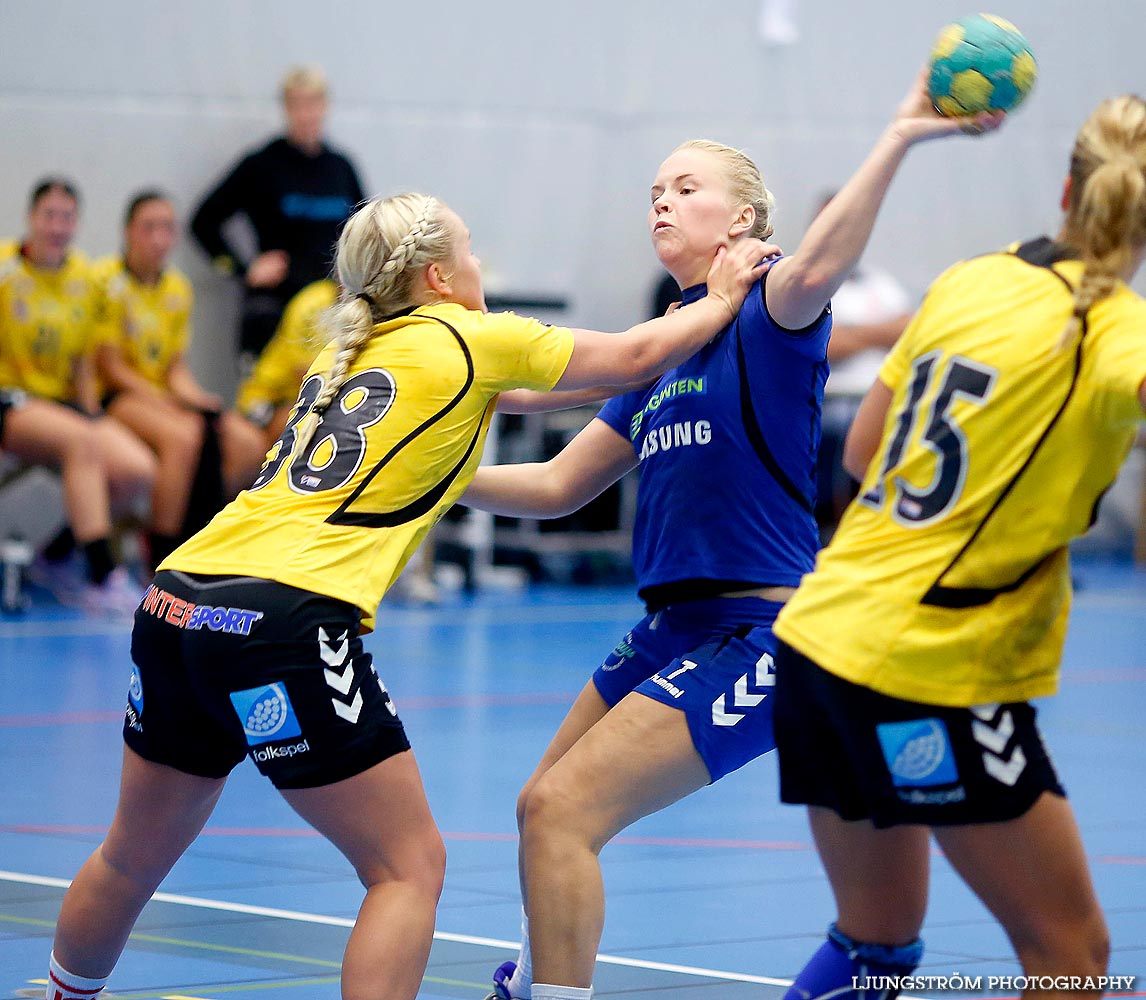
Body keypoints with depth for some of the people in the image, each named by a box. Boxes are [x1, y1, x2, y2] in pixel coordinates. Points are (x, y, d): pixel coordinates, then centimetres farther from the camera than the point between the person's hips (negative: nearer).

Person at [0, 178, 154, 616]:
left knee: (137, 471, -19)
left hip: (62, 399, 6)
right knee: (81, 443, -35)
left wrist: (92, 413, 1)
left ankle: (57, 559, 0)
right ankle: (102, 578, -37)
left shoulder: (84, 276, 10)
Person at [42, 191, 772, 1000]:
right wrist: (722, 298, 30)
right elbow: (638, 357, 14)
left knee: (136, 856, 24)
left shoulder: (347, 354, 25)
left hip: (177, 598, 8)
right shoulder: (471, 339, 5)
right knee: (410, 868, 1)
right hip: (284, 617, -7)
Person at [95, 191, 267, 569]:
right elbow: (110, 367, -11)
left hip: (163, 396, 7)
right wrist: (171, 406, -17)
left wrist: (194, 398, -8)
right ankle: (162, 563, -29)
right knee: (184, 435, -35)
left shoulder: (177, 288, 13)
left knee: (248, 444, -15)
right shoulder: (109, 279, -7)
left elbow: (176, 367, 14)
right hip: (115, 397, -7)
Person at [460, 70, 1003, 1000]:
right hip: (672, 628, 9)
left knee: (563, 812, -16)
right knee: (544, 808, 21)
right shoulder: (665, 348, 16)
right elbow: (557, 486, 21)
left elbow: (815, 270, -33)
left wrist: (897, 142, -45)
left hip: (757, 635, -9)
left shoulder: (765, 320, -8)